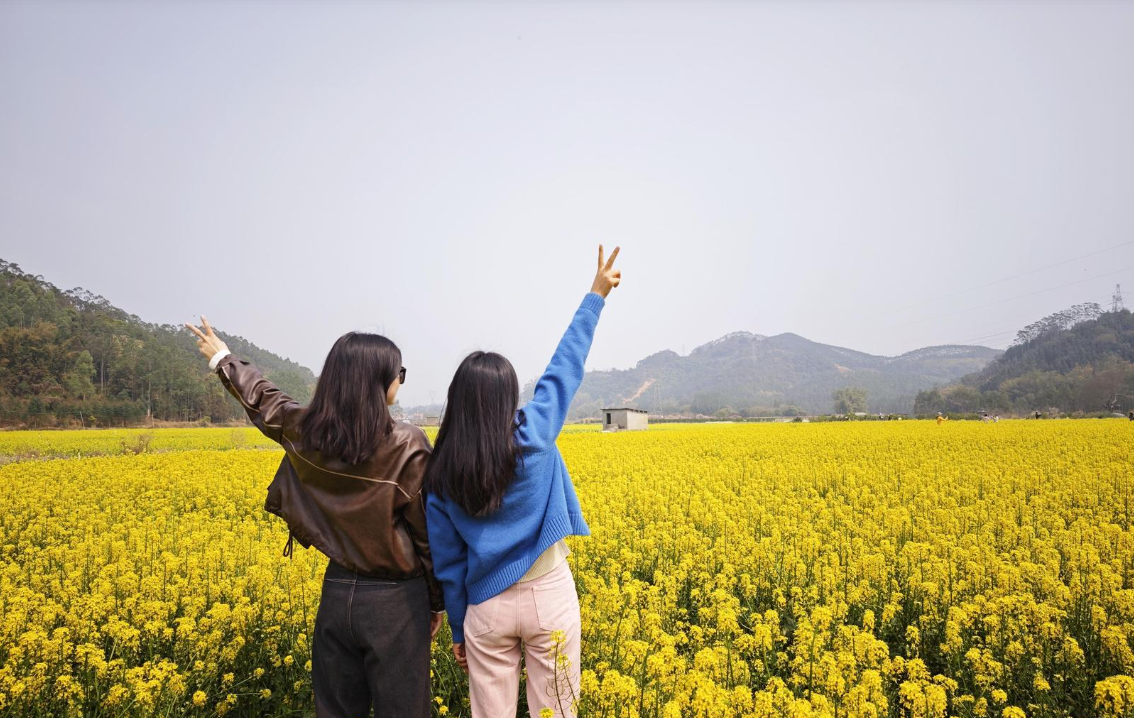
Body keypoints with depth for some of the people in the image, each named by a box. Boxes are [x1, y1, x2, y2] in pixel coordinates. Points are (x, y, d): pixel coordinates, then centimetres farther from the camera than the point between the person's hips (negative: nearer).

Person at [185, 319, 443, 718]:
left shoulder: (305, 431, -5)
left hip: (337, 591, 5)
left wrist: (222, 359, 35)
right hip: (395, 599, -5)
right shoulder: (406, 445, -20)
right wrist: (439, 602, 2)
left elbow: (263, 400, 16)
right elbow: (428, 532, -12)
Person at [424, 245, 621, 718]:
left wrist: (458, 630, 14)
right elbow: (566, 367, -1)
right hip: (549, 596, -1)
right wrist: (596, 295, 9)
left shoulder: (440, 475, -5)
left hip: (487, 606, 2)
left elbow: (447, 561, 1)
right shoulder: (534, 436, -11)